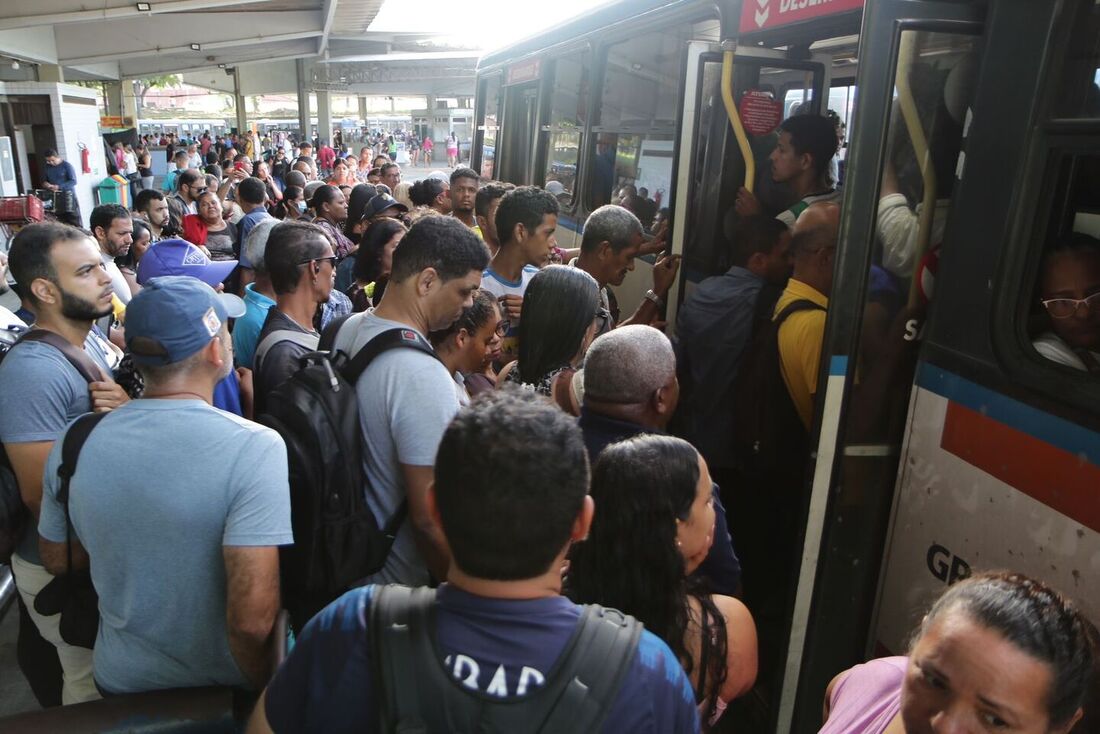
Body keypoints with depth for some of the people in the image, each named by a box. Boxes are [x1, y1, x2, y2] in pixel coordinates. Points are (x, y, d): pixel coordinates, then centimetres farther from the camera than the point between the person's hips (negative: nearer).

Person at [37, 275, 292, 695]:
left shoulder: (71, 447, -12)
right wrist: (265, 691, -14)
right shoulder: (254, 448, -29)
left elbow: (57, 562, 5)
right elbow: (252, 620, -31)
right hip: (226, 690, -4)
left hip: (122, 681, 5)